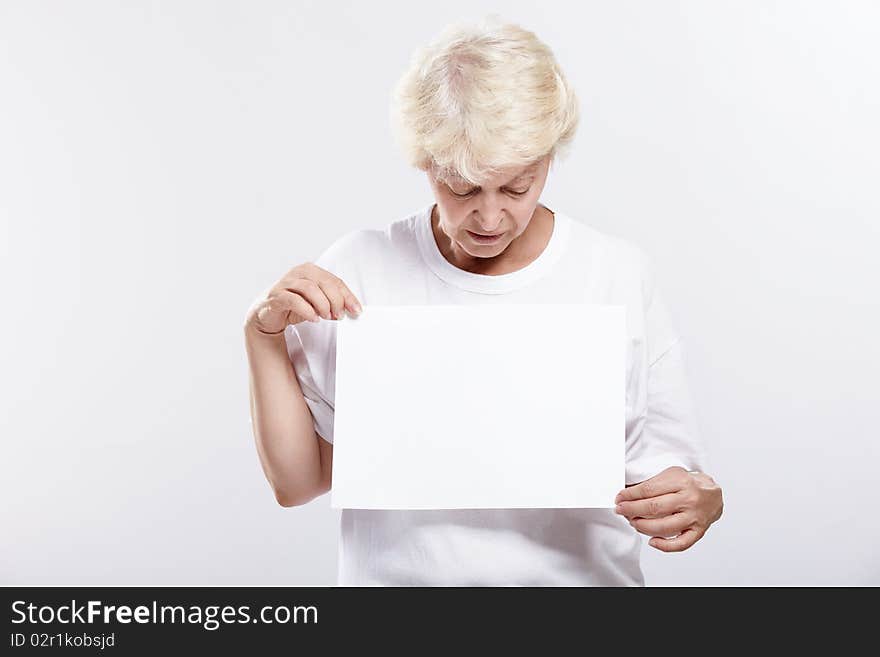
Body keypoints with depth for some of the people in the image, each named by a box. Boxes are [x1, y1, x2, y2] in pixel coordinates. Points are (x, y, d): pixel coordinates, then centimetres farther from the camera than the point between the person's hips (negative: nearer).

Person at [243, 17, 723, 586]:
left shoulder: (622, 275, -1)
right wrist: (264, 336, -10)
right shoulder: (358, 268, -1)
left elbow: (666, 463, 3)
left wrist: (699, 501, -17)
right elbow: (298, 481, 0)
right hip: (401, 577, 0)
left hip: (581, 577, 1)